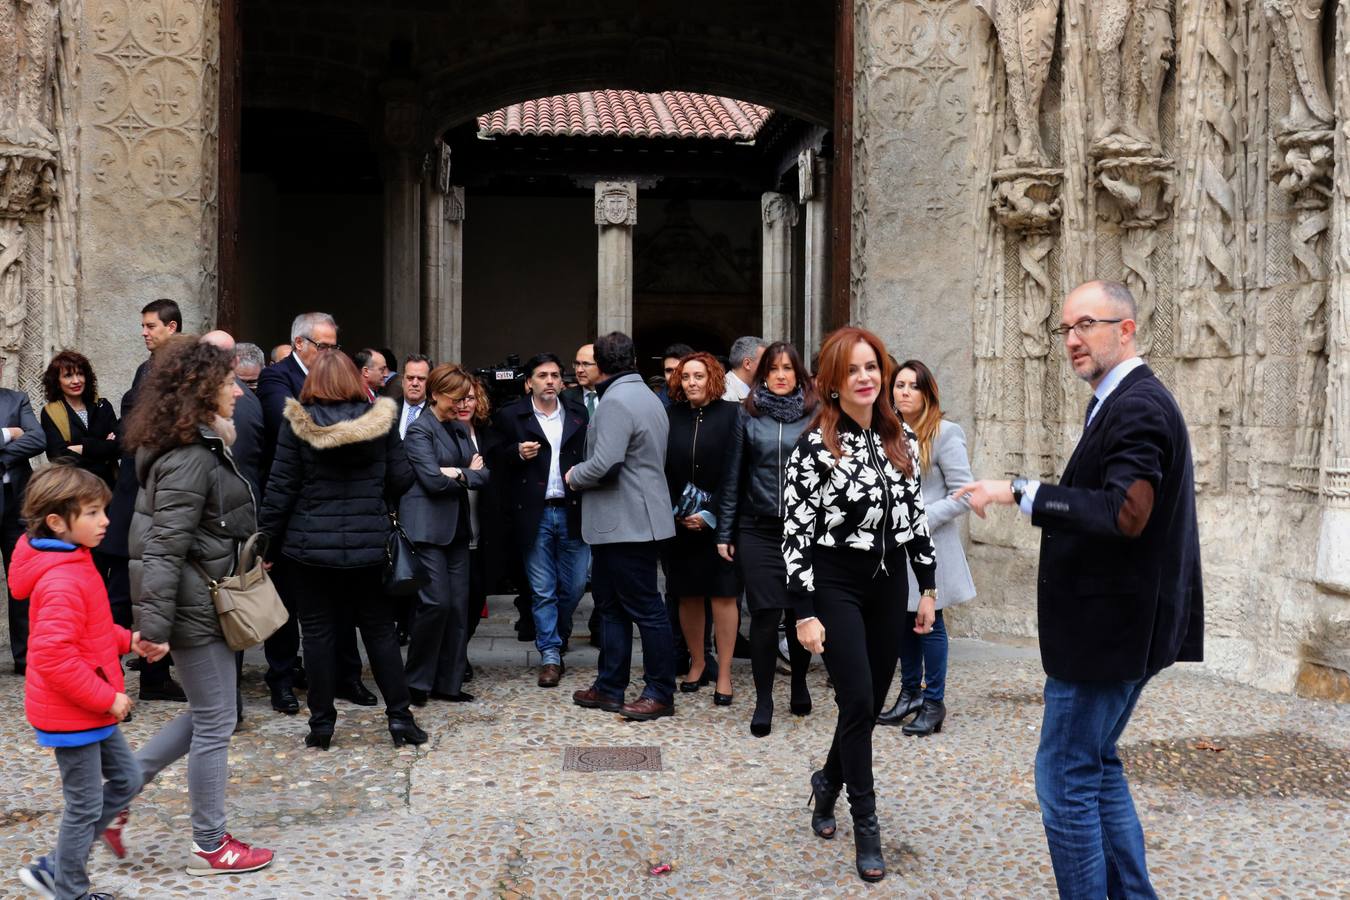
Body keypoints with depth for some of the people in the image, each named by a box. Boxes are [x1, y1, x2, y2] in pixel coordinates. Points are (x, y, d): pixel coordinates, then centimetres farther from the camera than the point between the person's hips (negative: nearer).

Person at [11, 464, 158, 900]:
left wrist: (129, 640, 4)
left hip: (91, 708, 10)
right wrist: (107, 698, -24)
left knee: (125, 779, 18)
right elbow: (54, 656, -31)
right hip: (71, 714, -10)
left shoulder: (75, 564, 7)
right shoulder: (62, 582, -26)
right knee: (86, 805, 3)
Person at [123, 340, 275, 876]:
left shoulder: (203, 446, 11)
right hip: (195, 607, -10)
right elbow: (165, 549, -24)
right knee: (215, 723, 1)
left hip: (205, 600, 10)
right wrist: (154, 626, -24)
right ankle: (209, 848, 14)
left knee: (206, 715, 19)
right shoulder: (190, 459, -21)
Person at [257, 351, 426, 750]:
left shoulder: (297, 423, -6)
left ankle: (321, 723, 11)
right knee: (380, 630, 11)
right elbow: (394, 481, 3)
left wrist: (266, 539, 2)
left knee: (318, 633, 6)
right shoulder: (380, 420, -2)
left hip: (311, 545, -1)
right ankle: (399, 716, 12)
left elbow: (280, 488, -5)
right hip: (369, 545, 2)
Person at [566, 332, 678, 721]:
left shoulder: (615, 402, -16)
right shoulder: (647, 397, 17)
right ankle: (609, 688, 22)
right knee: (612, 604, 15)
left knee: (645, 608, -3)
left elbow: (604, 465, -25)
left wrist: (574, 476, -5)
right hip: (635, 520, 11)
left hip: (626, 524, -11)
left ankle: (661, 693, 3)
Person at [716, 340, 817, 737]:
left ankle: (799, 685, 30)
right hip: (758, 529, 0)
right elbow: (733, 475, 6)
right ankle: (763, 701, 7)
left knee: (800, 612, 8)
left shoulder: (814, 415, 2)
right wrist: (724, 531, 4)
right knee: (765, 614, -3)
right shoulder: (749, 415, 5)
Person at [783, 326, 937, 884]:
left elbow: (915, 514, 13)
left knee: (872, 703, 10)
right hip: (835, 585, -5)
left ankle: (829, 782, 36)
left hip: (889, 584, 5)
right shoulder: (814, 446, -10)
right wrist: (805, 613, -16)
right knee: (858, 701, -9)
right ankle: (866, 824, 4)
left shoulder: (899, 439, 6)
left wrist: (928, 587, 11)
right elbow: (795, 532, -12)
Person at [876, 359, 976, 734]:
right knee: (903, 621, 12)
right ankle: (910, 694, 25)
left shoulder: (945, 433, -8)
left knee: (928, 622, 1)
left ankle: (933, 703, 10)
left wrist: (920, 520, -17)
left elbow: (963, 495, -11)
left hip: (929, 546, -5)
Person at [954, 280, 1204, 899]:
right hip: (1117, 622, 11)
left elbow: (1124, 513, -31)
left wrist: (1021, 494, -29)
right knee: (1096, 765, 19)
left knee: (1064, 775, -3)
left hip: (1107, 628, -11)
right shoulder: (1123, 402, 13)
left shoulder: (1138, 406, -19)